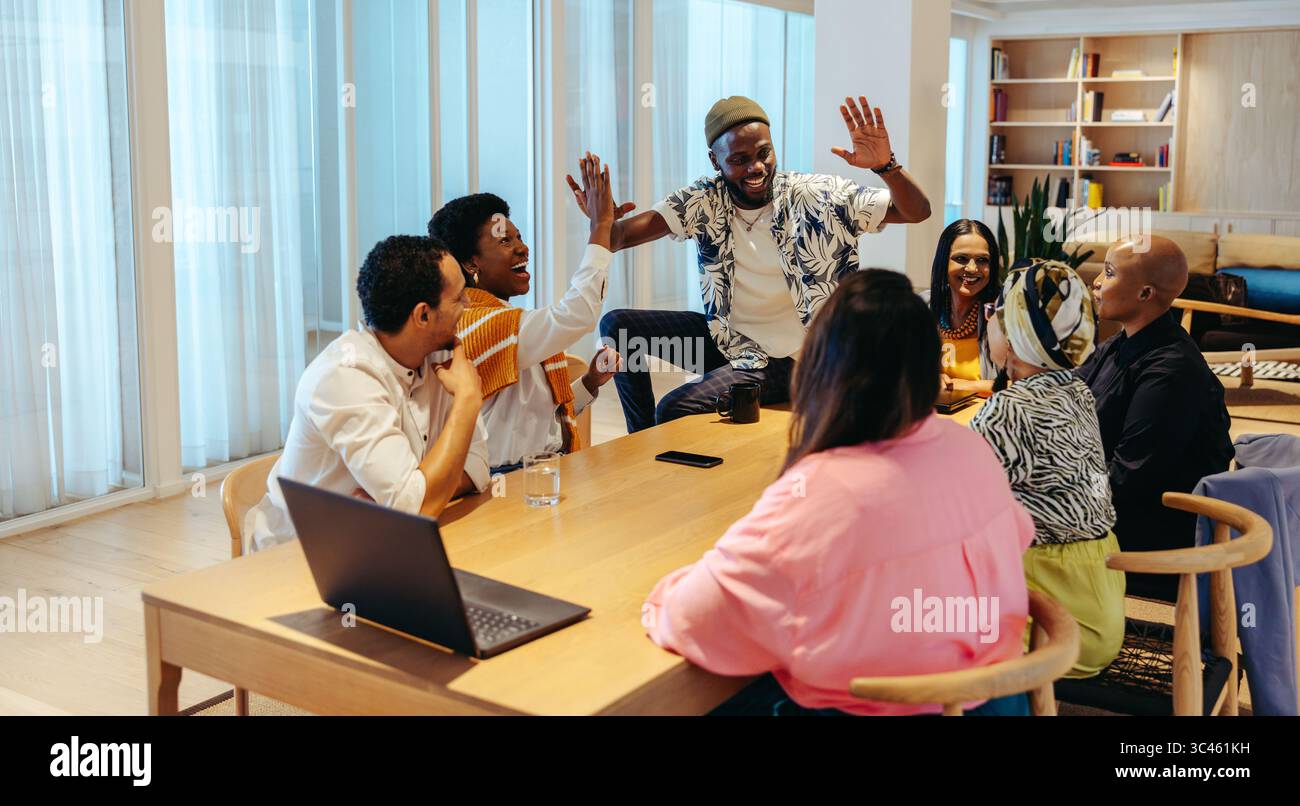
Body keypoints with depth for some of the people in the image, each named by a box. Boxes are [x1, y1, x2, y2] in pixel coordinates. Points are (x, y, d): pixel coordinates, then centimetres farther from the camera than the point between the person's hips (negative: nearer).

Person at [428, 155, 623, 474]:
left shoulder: (506, 323, 17)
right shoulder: (476, 323, -14)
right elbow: (576, 314, -25)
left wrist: (589, 382, 2)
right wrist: (601, 225, -16)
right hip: (513, 482, -10)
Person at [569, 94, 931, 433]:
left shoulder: (817, 196, -15)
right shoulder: (705, 201, -7)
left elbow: (917, 212, -15)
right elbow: (621, 235, -17)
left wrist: (885, 166, -35)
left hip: (780, 360, -5)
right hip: (725, 337, 5)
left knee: (674, 410, -23)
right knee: (617, 325, -2)